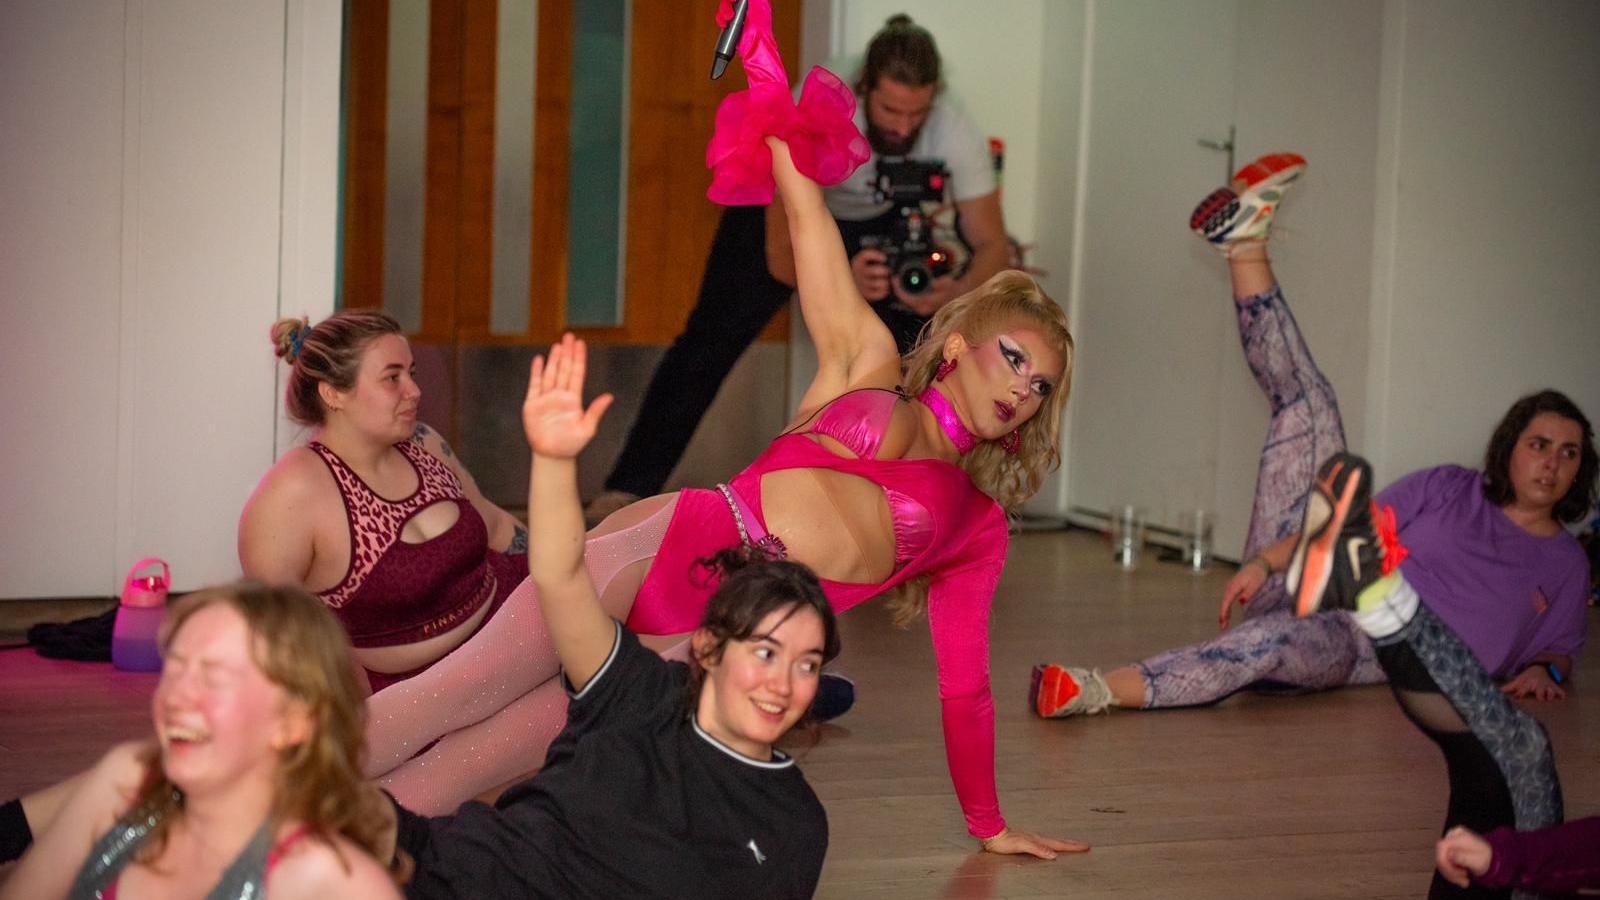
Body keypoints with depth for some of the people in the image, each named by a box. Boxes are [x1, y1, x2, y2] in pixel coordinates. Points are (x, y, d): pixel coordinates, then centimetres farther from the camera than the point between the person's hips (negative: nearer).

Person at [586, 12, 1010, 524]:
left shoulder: (956, 136, -36)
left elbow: (992, 245, -27)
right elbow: (782, 256, -37)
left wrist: (956, 292, -50)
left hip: (885, 221, 2)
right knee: (712, 339, -9)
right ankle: (629, 488, -3)